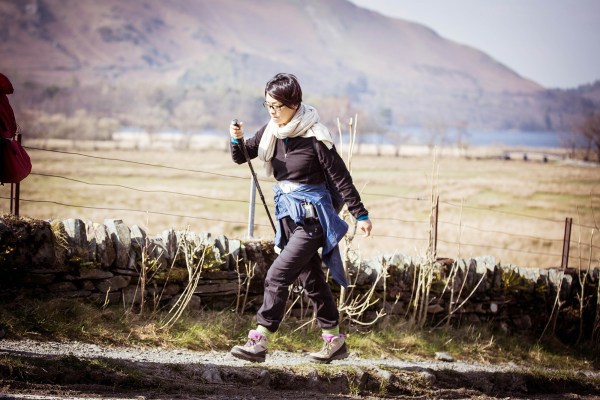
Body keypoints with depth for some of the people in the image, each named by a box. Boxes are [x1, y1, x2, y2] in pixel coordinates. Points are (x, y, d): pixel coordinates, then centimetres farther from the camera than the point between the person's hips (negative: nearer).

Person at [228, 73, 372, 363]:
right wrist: (236, 139, -15)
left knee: (277, 276, -15)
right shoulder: (272, 132, 3)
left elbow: (341, 178, -11)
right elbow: (241, 157, 7)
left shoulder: (315, 138, -16)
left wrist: (361, 215, -9)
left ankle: (259, 342, -14)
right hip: (288, 216, 8)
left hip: (312, 217, -8)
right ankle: (334, 340, 24)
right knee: (311, 280, 14)